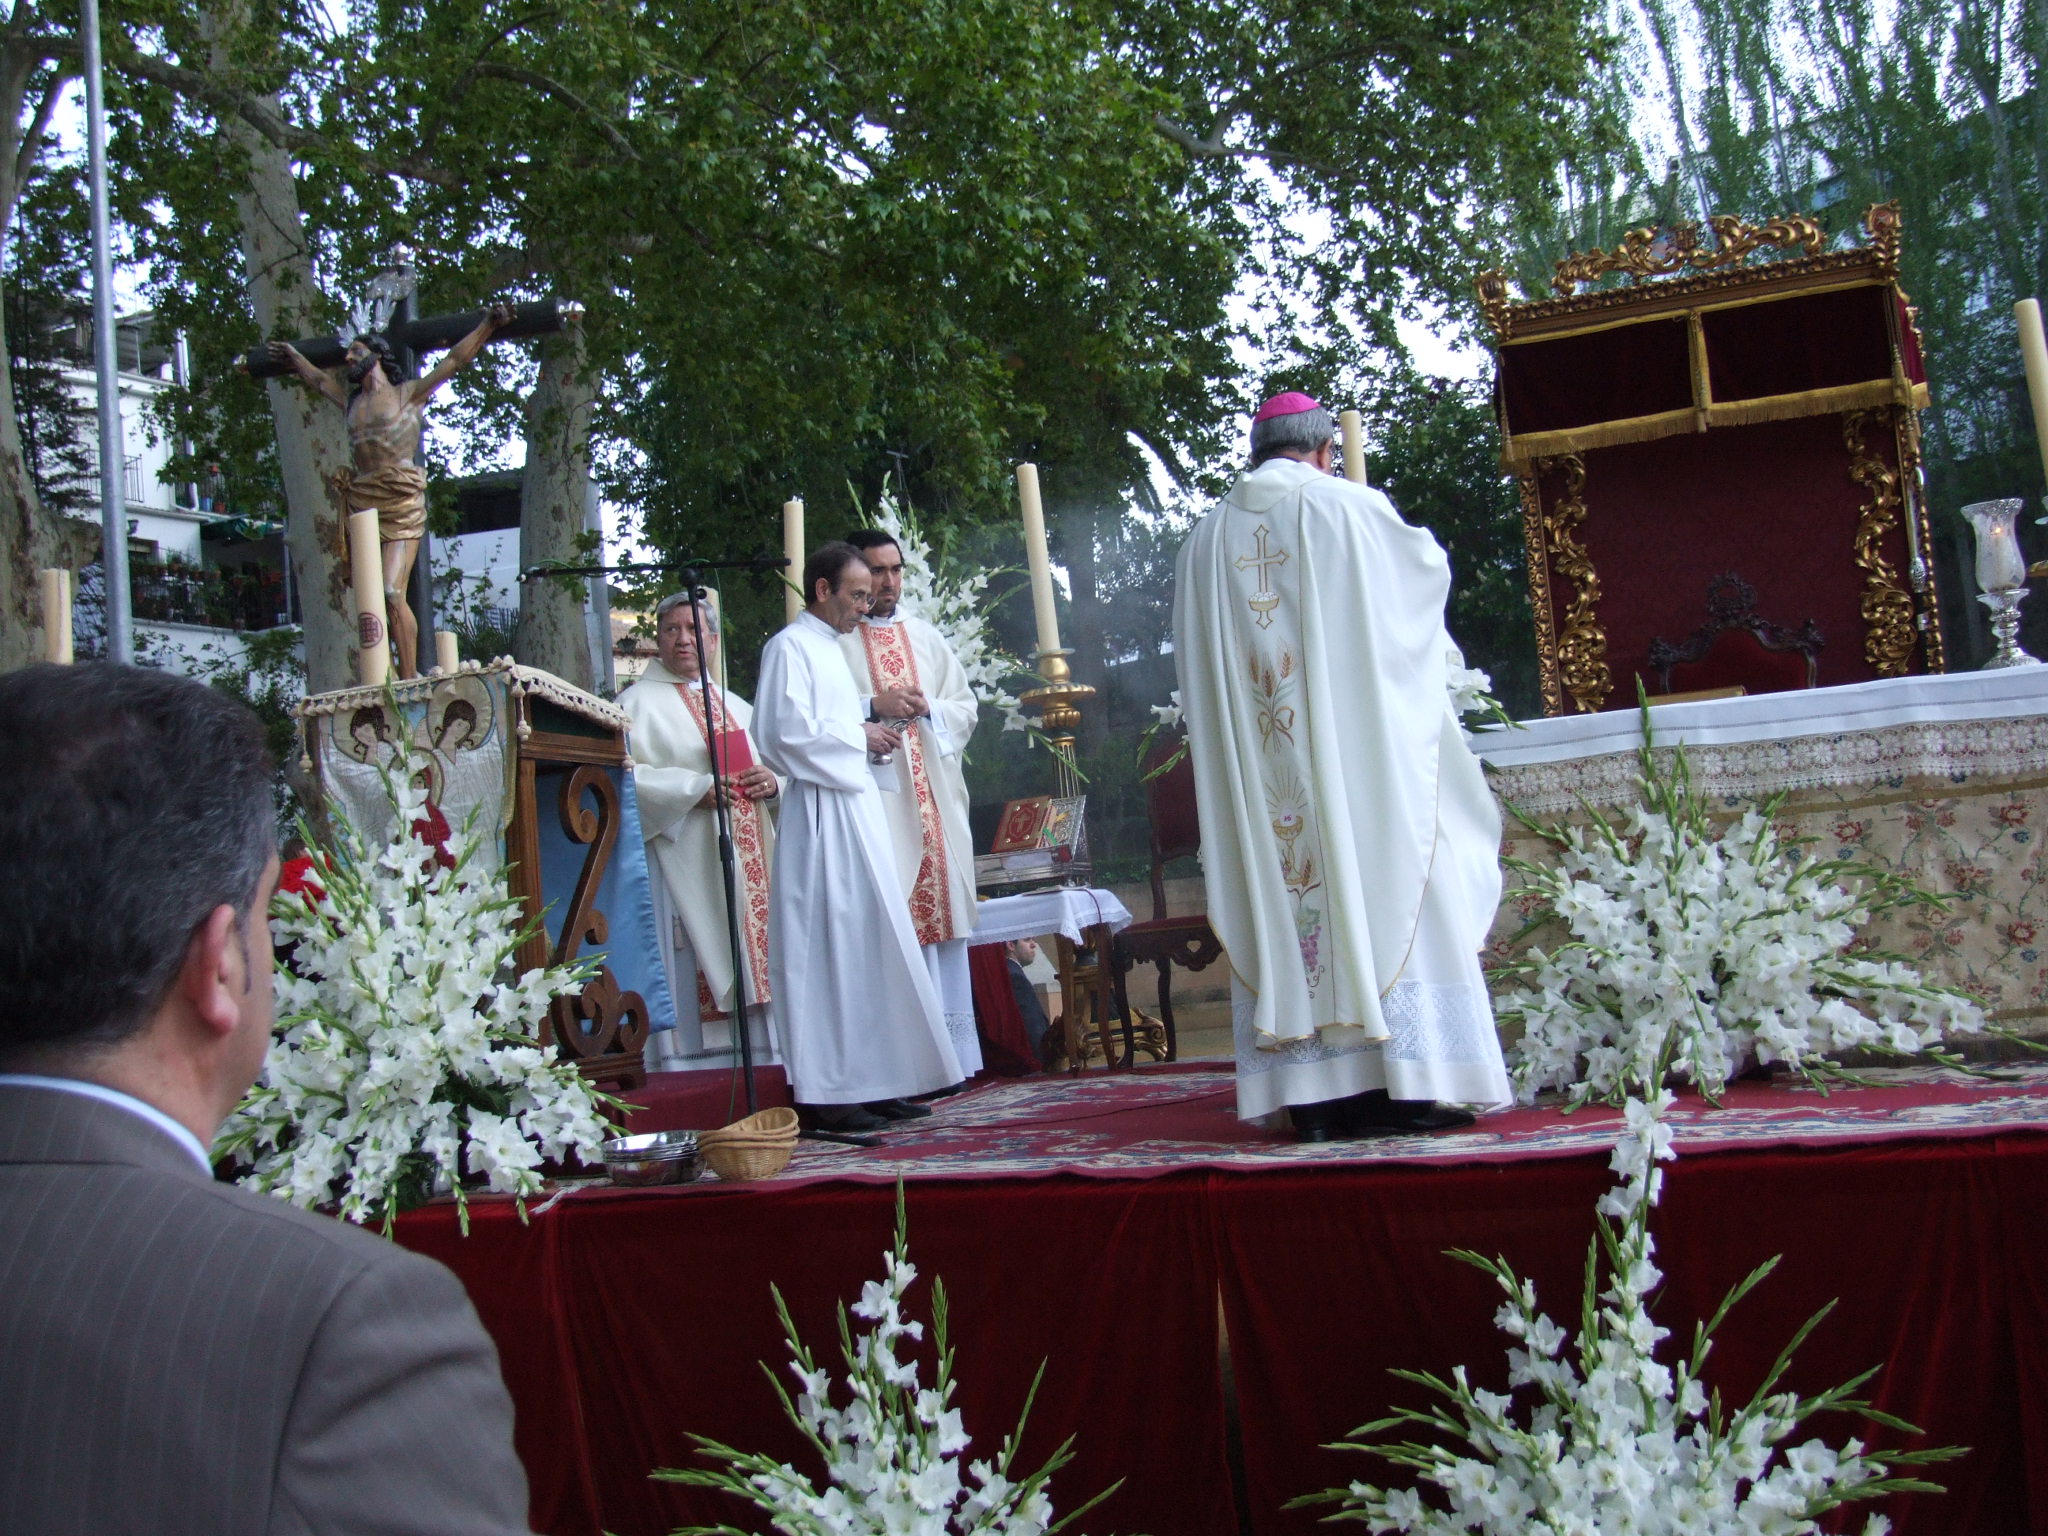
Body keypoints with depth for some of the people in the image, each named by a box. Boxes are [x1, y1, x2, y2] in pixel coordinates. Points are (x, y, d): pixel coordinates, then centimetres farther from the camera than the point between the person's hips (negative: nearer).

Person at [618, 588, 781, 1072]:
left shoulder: (736, 706, 23)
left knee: (760, 961, 4)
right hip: (688, 864, -6)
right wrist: (694, 787, -18)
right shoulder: (639, 702, 3)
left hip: (752, 859, 6)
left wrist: (773, 783, 0)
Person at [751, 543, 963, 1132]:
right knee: (829, 948, -9)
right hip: (822, 813, -10)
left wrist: (871, 737, 8)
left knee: (870, 947, 9)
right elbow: (786, 730, -18)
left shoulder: (830, 647, 22)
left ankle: (872, 1082, 14)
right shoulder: (790, 646, -7)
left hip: (857, 807, 10)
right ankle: (825, 1094, -6)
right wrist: (860, 736, -8)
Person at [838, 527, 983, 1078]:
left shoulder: (927, 637, 19)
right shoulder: (832, 641, 3)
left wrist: (927, 709, -3)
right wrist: (873, 707, -13)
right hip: (873, 797, -5)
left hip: (934, 794, 5)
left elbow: (966, 707, 16)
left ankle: (952, 1050, 9)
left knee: (943, 909, 4)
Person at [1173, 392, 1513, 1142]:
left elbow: (1193, 659, 13)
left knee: (1277, 905, 4)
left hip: (1257, 768, 3)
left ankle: (1313, 1096, 4)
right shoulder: (1351, 509, -2)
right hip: (1356, 750, -3)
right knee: (1379, 892, 1)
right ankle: (1397, 1084, -1)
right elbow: (1430, 569, 13)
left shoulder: (1207, 538, 8)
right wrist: (1407, 539, 33)